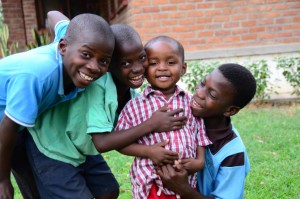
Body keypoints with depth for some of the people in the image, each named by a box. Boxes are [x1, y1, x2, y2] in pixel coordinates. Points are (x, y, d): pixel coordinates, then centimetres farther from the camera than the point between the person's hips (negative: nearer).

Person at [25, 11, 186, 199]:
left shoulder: (131, 89, -12)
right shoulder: (97, 83, -35)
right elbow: (102, 143, -36)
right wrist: (151, 125, -36)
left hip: (82, 147, 8)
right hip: (53, 148, -7)